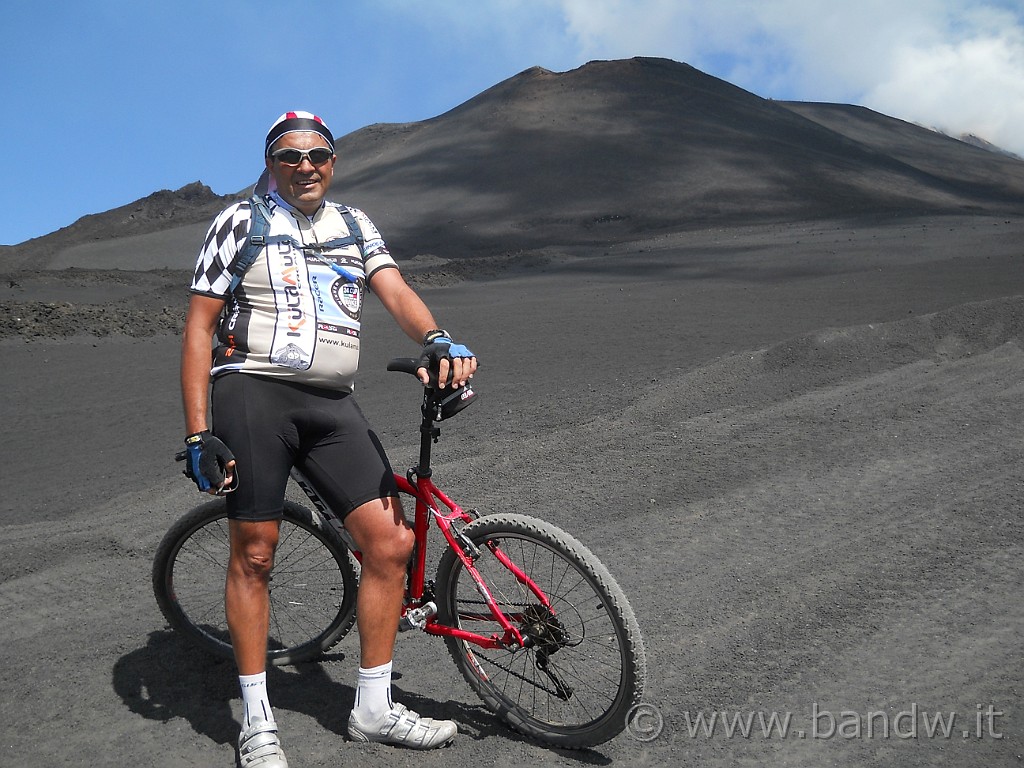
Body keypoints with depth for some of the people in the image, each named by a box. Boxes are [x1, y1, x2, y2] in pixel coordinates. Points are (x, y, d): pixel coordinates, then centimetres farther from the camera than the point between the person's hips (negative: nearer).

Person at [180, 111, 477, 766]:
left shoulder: (354, 225, 17)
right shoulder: (241, 222, 5)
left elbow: (396, 292, 0)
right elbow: (200, 327, 1)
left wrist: (438, 340, -23)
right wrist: (199, 434, -7)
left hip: (333, 405, 4)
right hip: (254, 394, -3)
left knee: (392, 543, -4)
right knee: (254, 555, 1)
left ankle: (374, 709, 12)